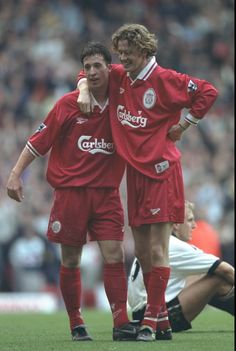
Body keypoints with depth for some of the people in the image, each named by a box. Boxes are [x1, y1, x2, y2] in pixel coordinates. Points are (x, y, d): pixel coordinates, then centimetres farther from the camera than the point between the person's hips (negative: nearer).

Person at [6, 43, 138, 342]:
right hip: (70, 191, -1)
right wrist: (16, 174, -6)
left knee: (114, 256, -9)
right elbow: (39, 140, 0)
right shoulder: (68, 104, -2)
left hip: (106, 192, 1)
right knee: (70, 261, 3)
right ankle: (76, 324, 14)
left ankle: (121, 323, -8)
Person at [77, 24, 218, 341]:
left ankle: (151, 322, -9)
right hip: (135, 172, 7)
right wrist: (84, 91, 5)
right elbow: (88, 73, 25)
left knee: (157, 251, -8)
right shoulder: (118, 78, 9)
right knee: (142, 252, 8)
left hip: (161, 171, -7)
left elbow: (207, 92, -9)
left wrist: (183, 125, -6)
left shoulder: (165, 79, -9)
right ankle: (162, 321, 15)